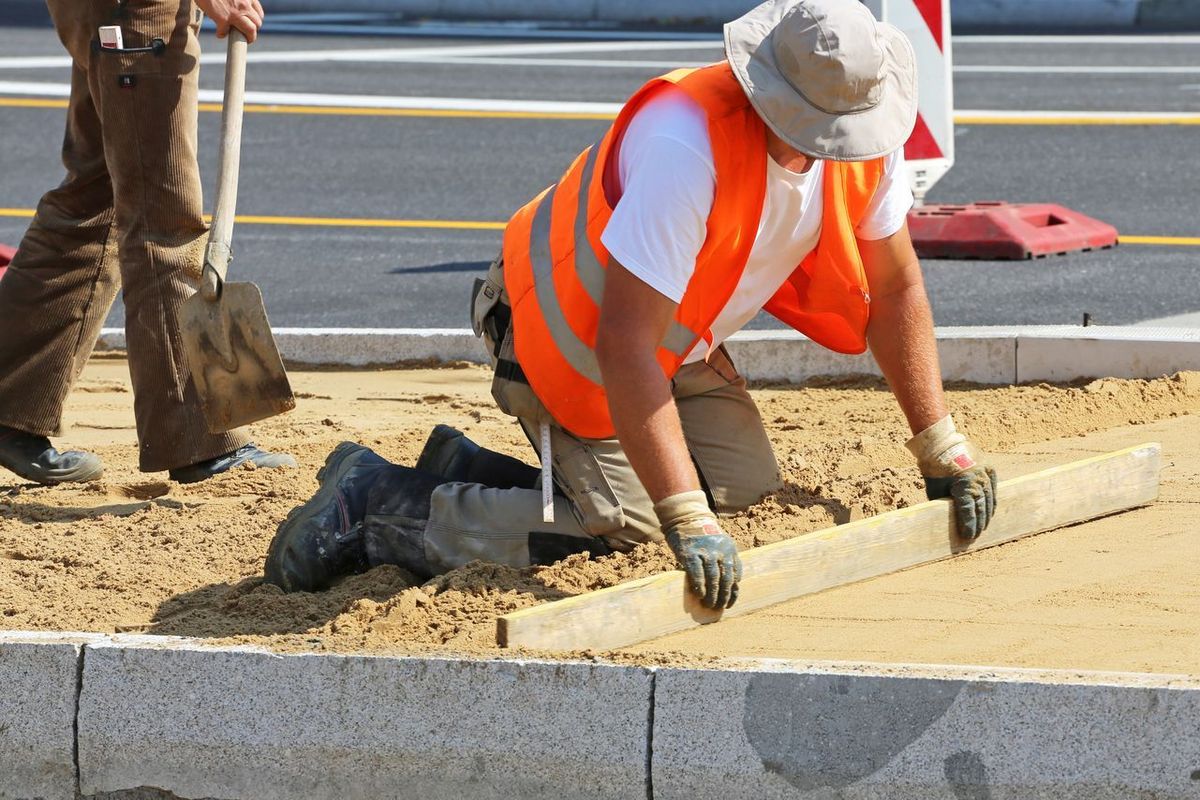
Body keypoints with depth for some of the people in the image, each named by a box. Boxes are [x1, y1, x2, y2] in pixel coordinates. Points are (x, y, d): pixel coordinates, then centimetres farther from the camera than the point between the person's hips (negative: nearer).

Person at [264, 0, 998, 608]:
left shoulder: (867, 141, -17)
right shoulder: (688, 145, -39)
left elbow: (896, 288, 0)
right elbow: (624, 345, -41)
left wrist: (941, 448, -1)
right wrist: (688, 520, -44)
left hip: (682, 344, 8)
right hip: (570, 329, -8)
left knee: (749, 487, 0)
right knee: (626, 527, -18)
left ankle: (473, 470, 13)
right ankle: (376, 502, -4)